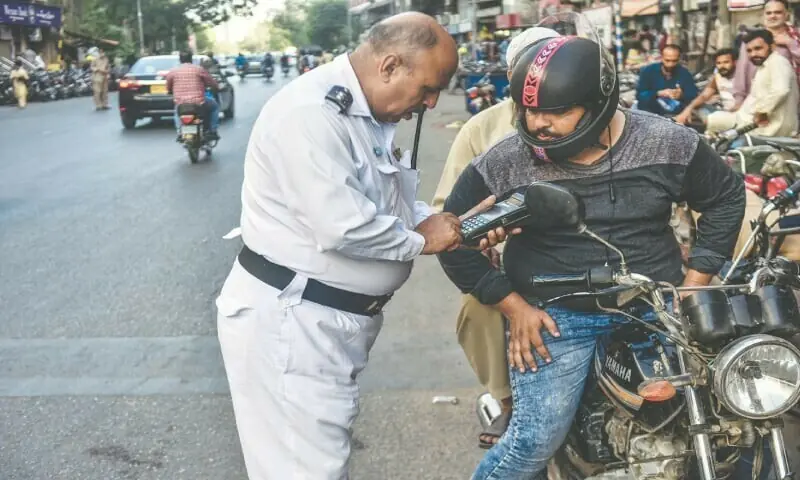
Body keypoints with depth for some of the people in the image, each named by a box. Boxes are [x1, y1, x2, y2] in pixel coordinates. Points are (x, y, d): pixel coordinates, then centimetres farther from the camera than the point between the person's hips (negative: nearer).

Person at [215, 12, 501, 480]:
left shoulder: (372, 117, 11)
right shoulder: (311, 111, -22)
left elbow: (393, 205, 17)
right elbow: (341, 225, -30)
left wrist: (454, 225, -1)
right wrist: (419, 240, -14)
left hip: (338, 317, 10)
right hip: (288, 320, -10)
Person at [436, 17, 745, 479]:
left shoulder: (667, 143, -5)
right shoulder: (505, 163, -10)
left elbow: (727, 195, 9)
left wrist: (695, 283, 3)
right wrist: (513, 306, -6)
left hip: (655, 310, 3)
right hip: (552, 317, -2)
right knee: (537, 439, -15)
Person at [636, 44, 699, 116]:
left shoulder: (685, 74, 6)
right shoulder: (648, 71, 3)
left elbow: (694, 96, 1)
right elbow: (639, 95, -4)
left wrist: (682, 95, -20)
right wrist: (658, 94, -18)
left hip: (677, 116, 2)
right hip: (650, 115, -2)